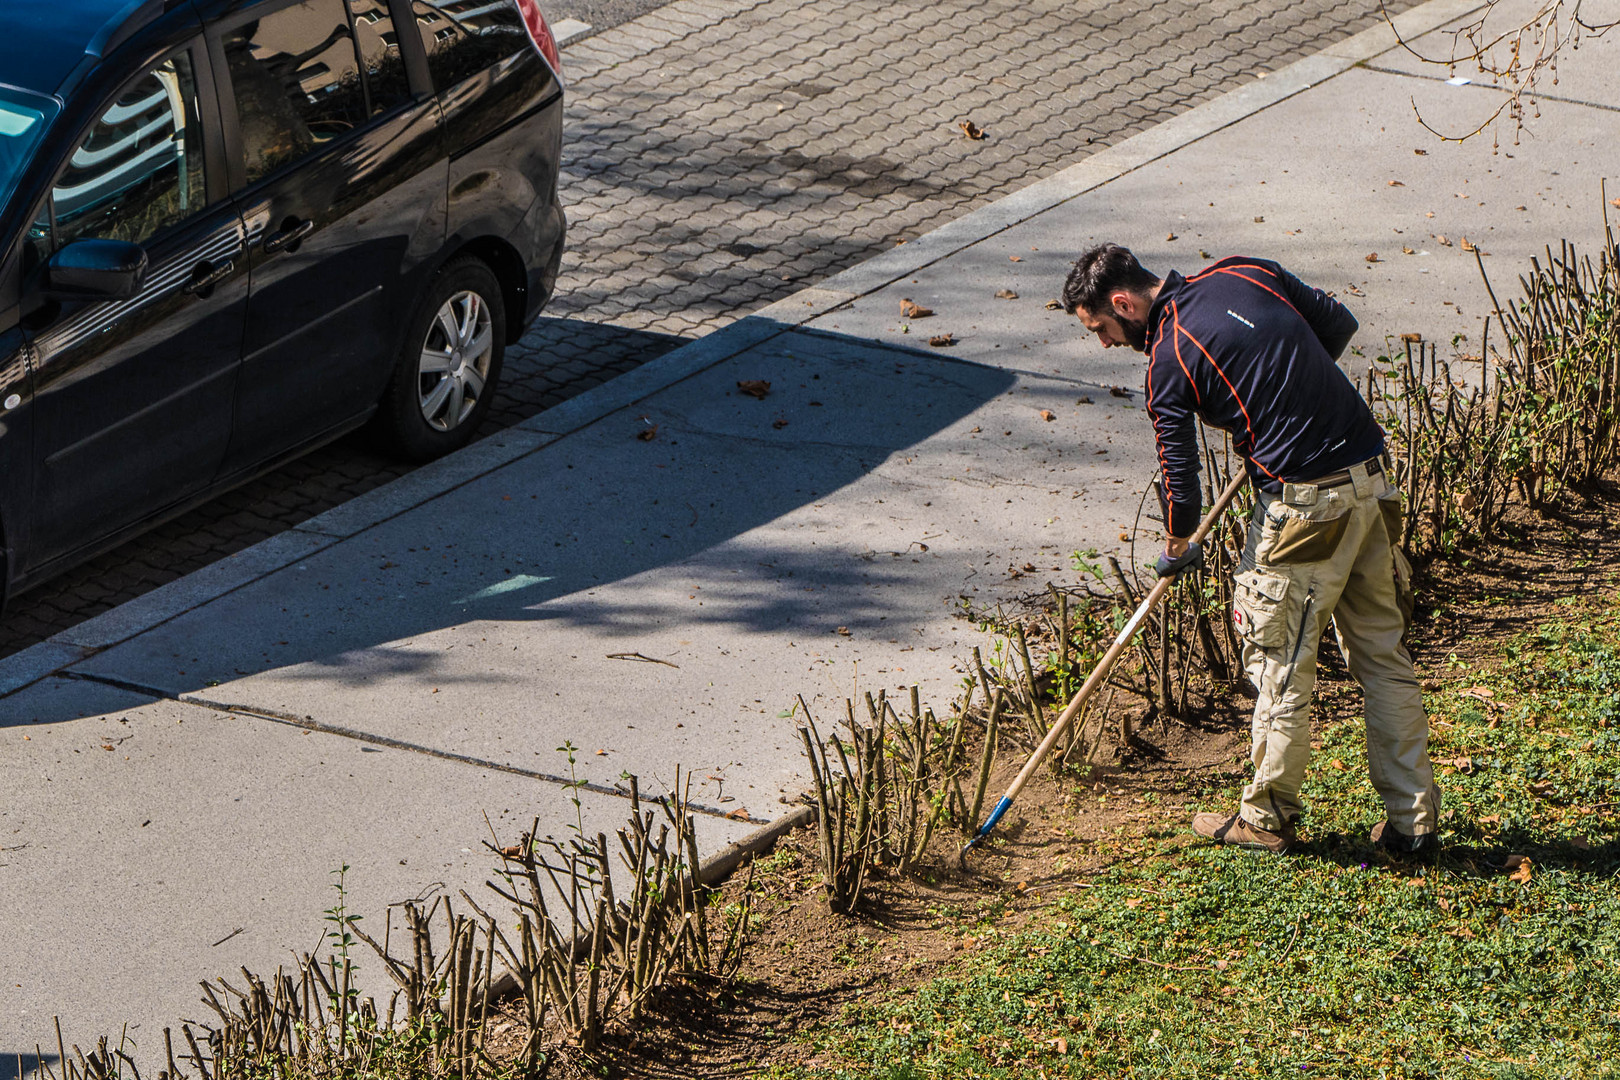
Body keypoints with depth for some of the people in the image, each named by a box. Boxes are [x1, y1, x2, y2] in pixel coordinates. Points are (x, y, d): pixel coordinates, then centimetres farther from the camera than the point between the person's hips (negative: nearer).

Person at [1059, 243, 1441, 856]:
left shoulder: (1168, 363, -9)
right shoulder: (1245, 275, 9)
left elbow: (1180, 478, -4)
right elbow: (1339, 325, 18)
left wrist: (1176, 549, 15)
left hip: (1304, 503, -7)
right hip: (1372, 480, 7)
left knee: (1280, 662, 7)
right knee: (1381, 650, 12)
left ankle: (1268, 818, 18)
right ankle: (1413, 820, 15)